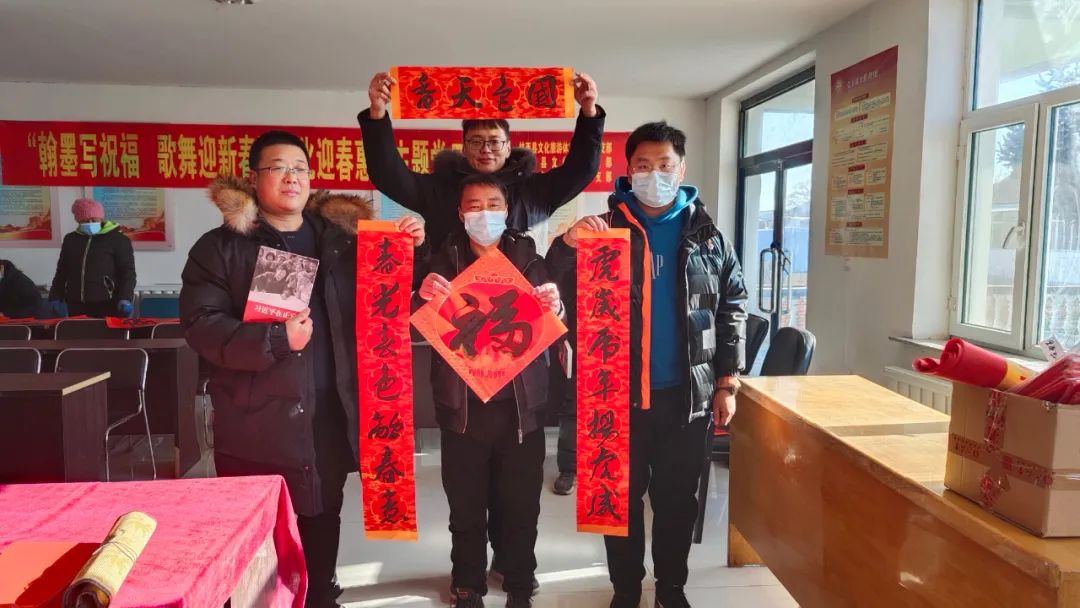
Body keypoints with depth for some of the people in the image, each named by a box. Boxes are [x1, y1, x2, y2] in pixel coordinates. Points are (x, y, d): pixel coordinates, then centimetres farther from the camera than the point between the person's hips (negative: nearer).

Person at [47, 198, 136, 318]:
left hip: (106, 305, -5)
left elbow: (128, 272, -4)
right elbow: (61, 272, 24)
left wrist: (125, 299, -17)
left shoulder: (118, 240, -1)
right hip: (75, 305, 5)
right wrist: (55, 298, 16)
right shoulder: (70, 239, 15)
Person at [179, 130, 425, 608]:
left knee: (322, 521, 19)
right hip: (255, 424, -3)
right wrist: (275, 339, -19)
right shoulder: (221, 246, -2)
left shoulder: (340, 239, 10)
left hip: (328, 419, 4)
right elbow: (201, 324, -11)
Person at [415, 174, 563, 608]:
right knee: (466, 509, 8)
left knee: (521, 507, 7)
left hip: (520, 406, 0)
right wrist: (426, 299, -25)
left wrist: (553, 310, -25)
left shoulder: (528, 259, 5)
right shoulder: (444, 261, 5)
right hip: (463, 407, 0)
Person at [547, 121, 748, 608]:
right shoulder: (605, 229, -2)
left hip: (687, 392, 1)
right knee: (622, 496, 11)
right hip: (620, 390, -1)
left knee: (678, 497, 14)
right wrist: (568, 243, -29)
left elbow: (733, 308, 5)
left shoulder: (707, 234, 3)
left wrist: (727, 383, 0)